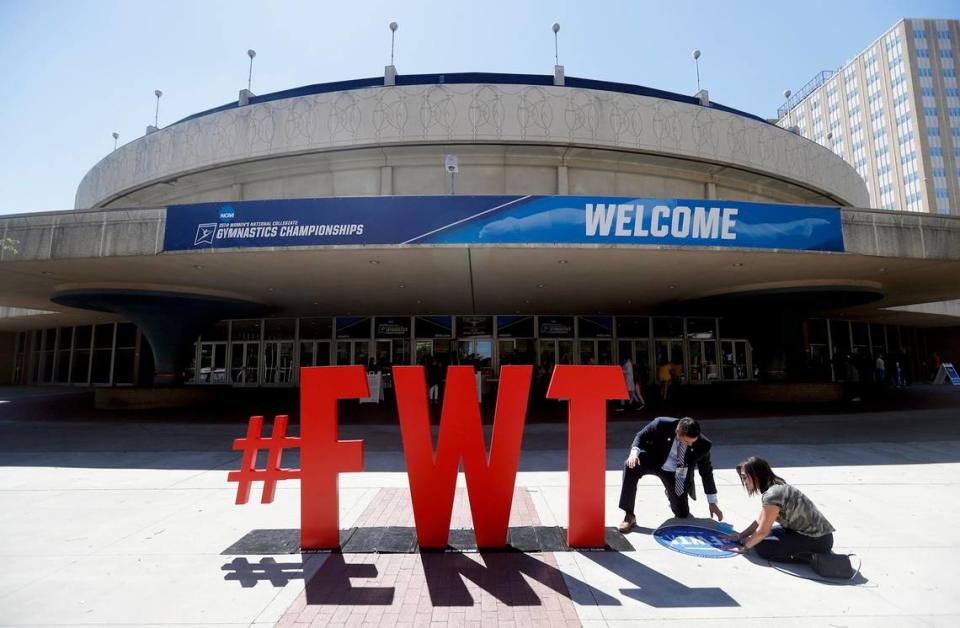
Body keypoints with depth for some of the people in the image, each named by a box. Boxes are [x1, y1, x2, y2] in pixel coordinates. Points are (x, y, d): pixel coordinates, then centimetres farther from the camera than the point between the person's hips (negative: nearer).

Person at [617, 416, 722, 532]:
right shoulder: (662, 424, -29)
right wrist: (634, 452, -35)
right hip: (653, 462, -1)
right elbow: (641, 436, -13)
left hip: (676, 474, 2)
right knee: (631, 466, -32)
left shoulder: (702, 444, -22)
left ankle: (672, 495, 36)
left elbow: (706, 472, -7)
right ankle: (629, 516, -19)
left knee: (682, 514, -2)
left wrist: (712, 503, 0)